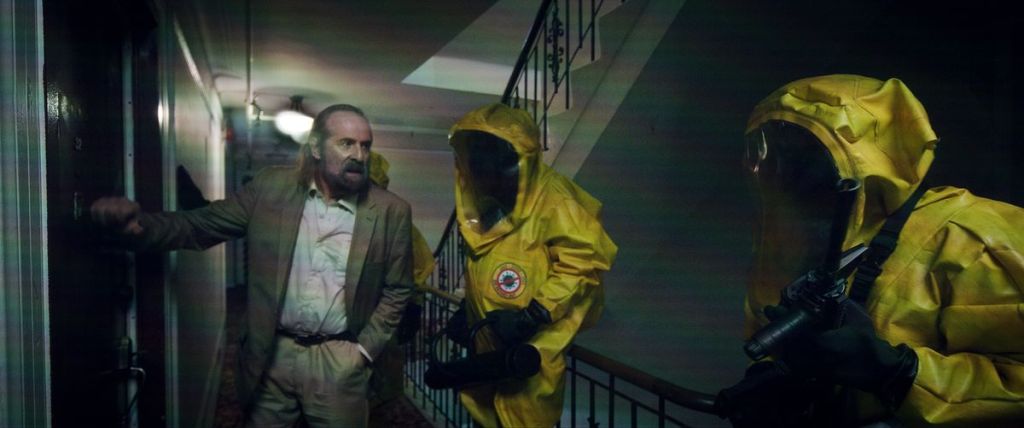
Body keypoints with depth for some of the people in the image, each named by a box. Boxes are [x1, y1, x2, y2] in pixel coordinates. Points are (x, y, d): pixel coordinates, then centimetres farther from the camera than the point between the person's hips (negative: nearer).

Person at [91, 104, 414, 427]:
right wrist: (138, 224, -17)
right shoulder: (270, 187, -2)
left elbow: (397, 289, 2)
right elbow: (200, 226, 0)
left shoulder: (390, 212, -6)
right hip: (270, 353, 2)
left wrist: (364, 348, -4)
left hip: (338, 361, -1)